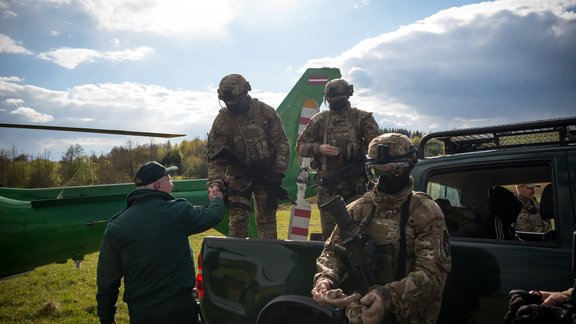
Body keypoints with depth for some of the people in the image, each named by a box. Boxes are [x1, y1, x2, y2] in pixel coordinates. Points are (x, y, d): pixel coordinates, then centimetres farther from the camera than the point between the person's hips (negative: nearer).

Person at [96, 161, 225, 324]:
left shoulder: (115, 226, -5)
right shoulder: (178, 211, -12)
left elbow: (107, 278, 1)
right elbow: (213, 215, 6)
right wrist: (216, 199, 30)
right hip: (179, 307, -3)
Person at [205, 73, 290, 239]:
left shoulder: (265, 112, -8)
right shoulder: (222, 121, -11)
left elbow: (281, 142, -3)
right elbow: (215, 156, -11)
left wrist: (279, 172, -10)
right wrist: (215, 183, -25)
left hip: (265, 174, 1)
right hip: (238, 176, 0)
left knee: (267, 218, 7)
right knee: (238, 219, -2)